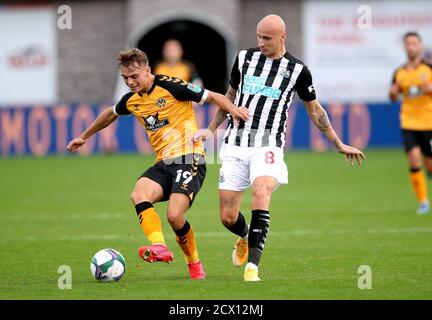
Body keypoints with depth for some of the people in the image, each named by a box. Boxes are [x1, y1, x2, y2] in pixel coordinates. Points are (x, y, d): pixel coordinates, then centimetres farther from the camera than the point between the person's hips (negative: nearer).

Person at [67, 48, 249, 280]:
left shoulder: (170, 87, -8)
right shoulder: (131, 100, 12)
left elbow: (212, 97, -3)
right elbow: (110, 114, 34)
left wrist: (233, 109, -23)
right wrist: (84, 137, 45)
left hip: (189, 159, -6)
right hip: (163, 163, 6)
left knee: (174, 215, -21)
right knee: (138, 195, -27)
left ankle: (194, 264, 4)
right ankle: (159, 247, -40)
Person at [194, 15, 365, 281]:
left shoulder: (297, 69, 1)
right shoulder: (245, 57, 8)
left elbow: (314, 110, 14)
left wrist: (339, 144, 16)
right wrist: (212, 129, 19)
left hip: (268, 146, -3)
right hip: (235, 145, 3)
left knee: (261, 193, -31)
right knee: (228, 217, -1)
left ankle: (252, 265, -32)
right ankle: (245, 237, 37)